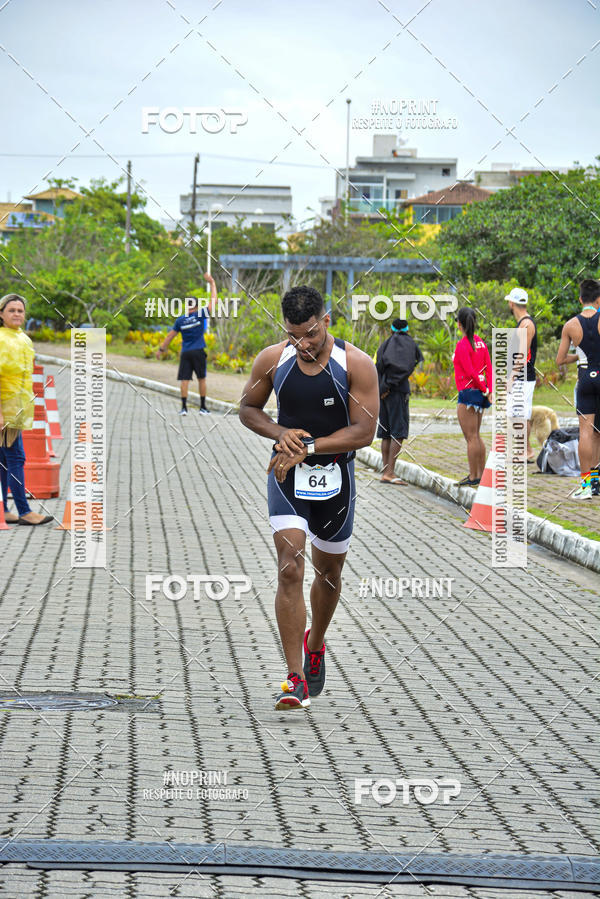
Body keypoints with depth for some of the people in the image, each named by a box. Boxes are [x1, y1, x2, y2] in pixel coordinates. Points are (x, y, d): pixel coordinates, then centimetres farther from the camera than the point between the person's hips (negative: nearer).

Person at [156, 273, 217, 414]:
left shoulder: (180, 320, 4)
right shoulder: (201, 315, -2)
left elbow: (170, 336, 9)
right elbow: (213, 301, 4)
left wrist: (161, 349, 18)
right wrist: (212, 283, 12)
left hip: (185, 353, 1)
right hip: (198, 352, -1)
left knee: (184, 380, -1)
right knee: (202, 379, 7)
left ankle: (184, 407, -9)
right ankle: (203, 407, 8)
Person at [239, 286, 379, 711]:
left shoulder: (356, 364, -13)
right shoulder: (272, 360, -6)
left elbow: (363, 432, -15)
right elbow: (248, 409, 7)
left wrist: (307, 447, -21)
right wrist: (281, 434, -13)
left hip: (335, 477, 0)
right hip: (288, 475, 0)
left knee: (329, 572, 17)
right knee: (290, 570, -16)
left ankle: (315, 644, 47)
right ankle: (295, 680, -17)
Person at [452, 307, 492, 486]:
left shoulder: (462, 344, -14)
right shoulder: (480, 342, 9)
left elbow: (470, 371, -18)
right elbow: (488, 368, 6)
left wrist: (484, 389, -8)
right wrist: (489, 389, 1)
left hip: (468, 393, -8)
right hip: (479, 393, 8)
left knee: (471, 437, -4)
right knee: (475, 436, 15)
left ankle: (473, 477, -1)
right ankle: (480, 474, 18)